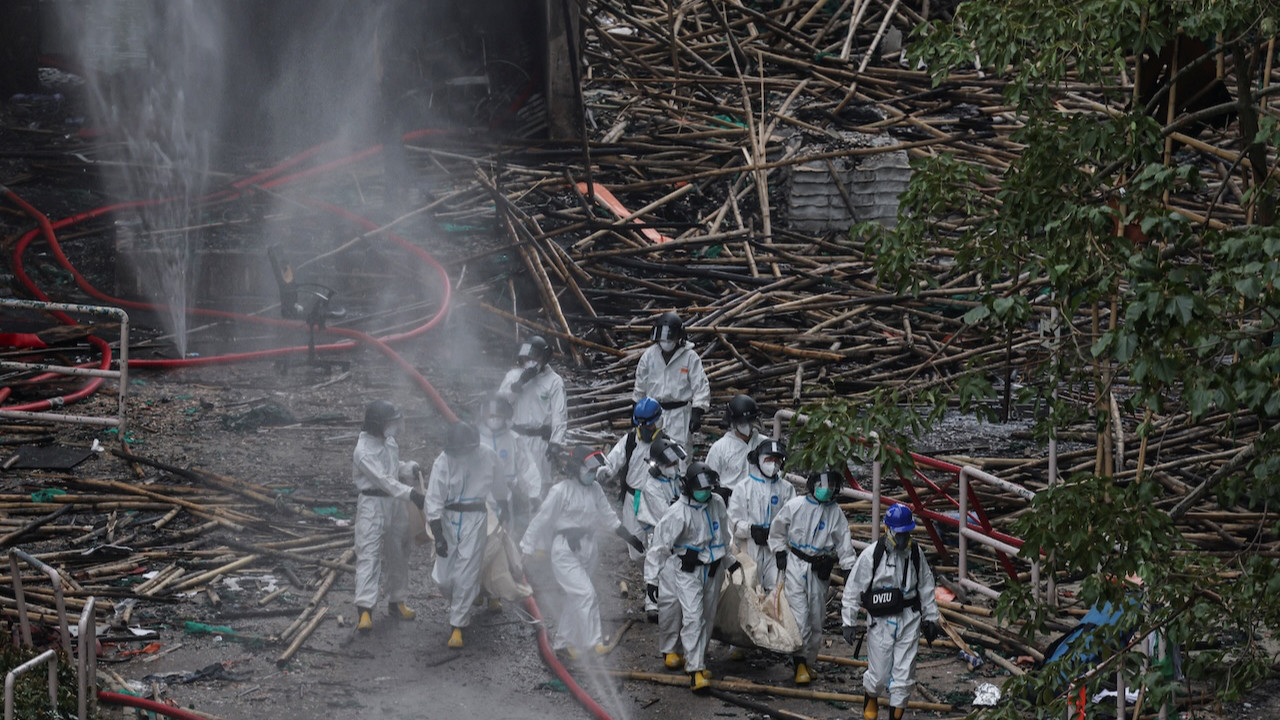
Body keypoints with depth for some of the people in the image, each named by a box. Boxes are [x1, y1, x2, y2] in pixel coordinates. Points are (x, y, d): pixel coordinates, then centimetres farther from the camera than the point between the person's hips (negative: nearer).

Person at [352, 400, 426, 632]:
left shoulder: (389, 441, 6)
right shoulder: (364, 451, -21)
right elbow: (383, 479, -28)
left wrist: (409, 468, -1)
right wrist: (410, 493, -35)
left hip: (395, 501, 8)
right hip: (372, 503, -8)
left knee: (398, 552, 16)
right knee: (369, 554, -12)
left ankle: (396, 601, 30)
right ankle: (365, 609, -16)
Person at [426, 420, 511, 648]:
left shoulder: (488, 457, -7)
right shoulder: (443, 462, -11)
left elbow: (499, 485, 13)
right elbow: (434, 499, -10)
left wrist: (504, 508, 29)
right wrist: (438, 536, -13)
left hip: (475, 519, -1)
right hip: (449, 519, 1)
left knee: (466, 575, -6)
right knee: (444, 578, 3)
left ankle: (458, 625, 4)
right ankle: (459, 605, 35)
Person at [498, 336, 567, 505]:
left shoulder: (554, 381, -4)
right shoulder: (514, 375, 8)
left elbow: (560, 414, -7)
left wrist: (556, 442, -16)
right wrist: (519, 383, -15)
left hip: (539, 439, -4)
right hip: (516, 435, 4)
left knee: (539, 482, -6)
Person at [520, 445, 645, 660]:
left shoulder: (595, 489, 6)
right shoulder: (560, 491, -13)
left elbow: (608, 517, 16)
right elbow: (542, 520, -10)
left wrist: (630, 538, 15)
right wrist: (526, 550, -9)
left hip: (586, 550, 7)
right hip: (565, 551, -7)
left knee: (575, 598, 14)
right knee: (586, 594, -17)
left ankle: (562, 642, 28)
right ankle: (594, 642, -17)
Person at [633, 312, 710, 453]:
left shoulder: (690, 357, -8)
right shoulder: (649, 355, 3)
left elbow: (701, 387, -7)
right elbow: (640, 386, 15)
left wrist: (697, 412, -15)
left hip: (680, 415, -4)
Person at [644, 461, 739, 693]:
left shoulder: (717, 504, 2)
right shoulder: (678, 513, -18)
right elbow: (659, 545, -13)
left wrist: (730, 559, 31)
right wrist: (651, 578, -12)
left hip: (712, 569, 6)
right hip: (687, 570, -6)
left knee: (707, 617, 11)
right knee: (693, 617, -14)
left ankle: (697, 661, 24)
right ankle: (695, 670, -15)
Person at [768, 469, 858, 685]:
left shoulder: (836, 513, 3)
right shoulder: (795, 505, -4)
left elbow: (844, 544, 6)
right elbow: (777, 531, 8)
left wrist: (850, 568, -3)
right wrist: (780, 553, 1)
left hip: (820, 570, 3)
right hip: (795, 564, -3)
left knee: (816, 618, 7)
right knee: (799, 614, -11)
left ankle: (808, 661, 20)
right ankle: (800, 663, -9)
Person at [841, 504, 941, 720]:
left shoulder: (915, 553, 1)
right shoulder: (871, 554, -12)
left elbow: (926, 587, 13)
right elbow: (853, 589, -5)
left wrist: (930, 618, 15)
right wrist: (849, 622, -4)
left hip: (910, 619, 3)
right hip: (880, 621, -3)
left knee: (904, 673, 2)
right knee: (879, 674, 3)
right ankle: (871, 698, 36)